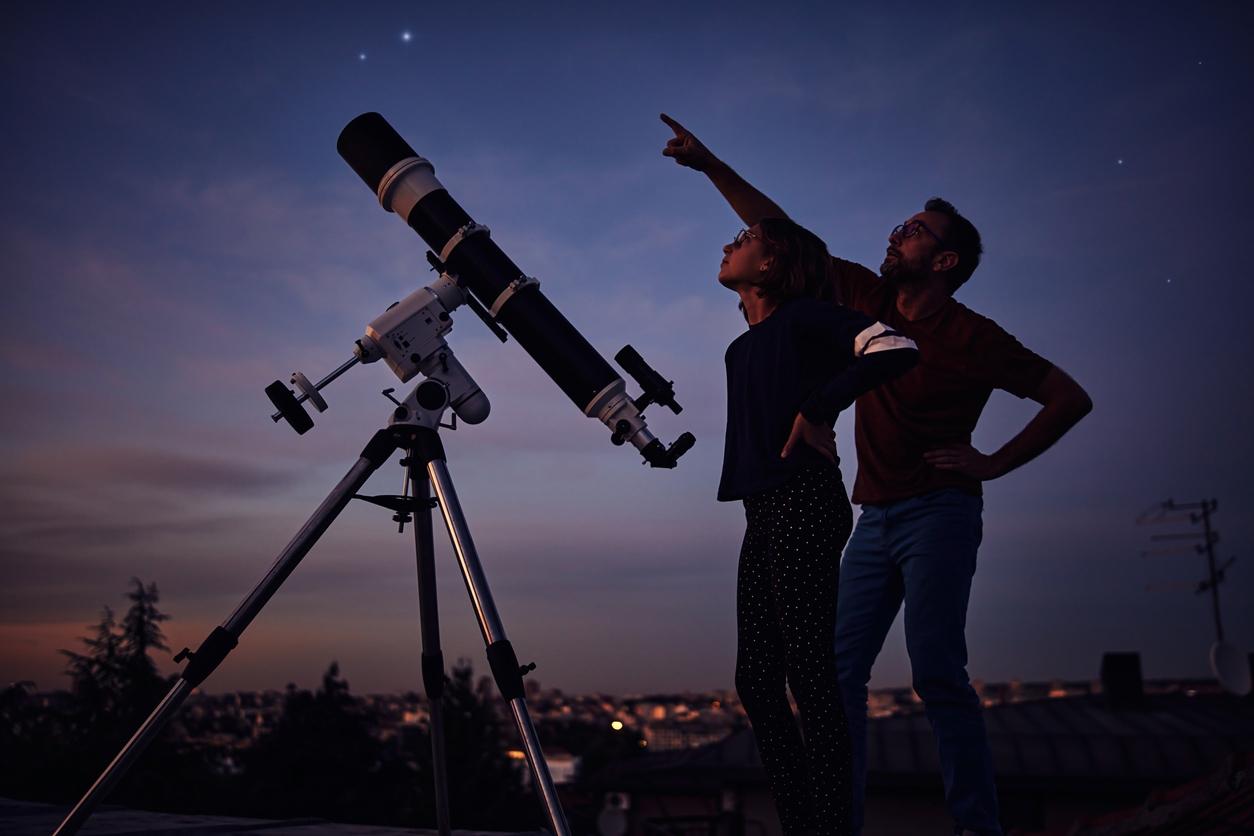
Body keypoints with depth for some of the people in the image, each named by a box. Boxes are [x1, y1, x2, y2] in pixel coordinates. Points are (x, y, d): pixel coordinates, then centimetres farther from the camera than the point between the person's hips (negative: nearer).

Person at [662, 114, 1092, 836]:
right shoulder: (869, 300, 9)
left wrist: (994, 463, -7)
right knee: (838, 672, -1)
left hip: (937, 513, -6)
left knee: (938, 673, -13)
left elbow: (1070, 398, -2)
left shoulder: (972, 338, -6)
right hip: (877, 517, 6)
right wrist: (712, 166, 10)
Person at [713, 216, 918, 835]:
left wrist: (818, 408, -13)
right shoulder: (743, 347, 22)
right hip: (763, 511, 9)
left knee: (808, 673, -11)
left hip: (804, 504, -9)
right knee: (756, 679, 5)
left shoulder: (805, 315, -1)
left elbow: (896, 350, -13)